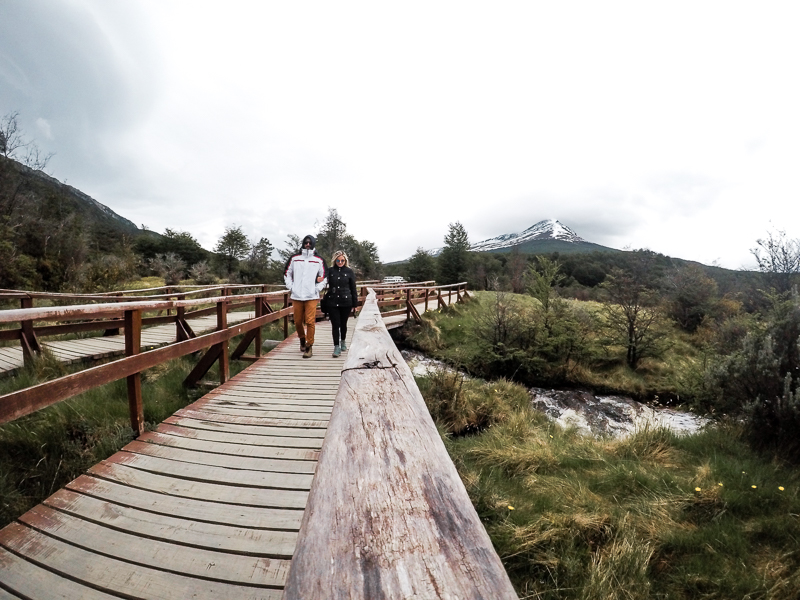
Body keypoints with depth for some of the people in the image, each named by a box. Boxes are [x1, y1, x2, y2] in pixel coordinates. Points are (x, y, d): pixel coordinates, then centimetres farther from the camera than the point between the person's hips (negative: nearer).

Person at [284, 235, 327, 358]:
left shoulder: (319, 260, 7)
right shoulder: (294, 258, 10)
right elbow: (287, 273, 17)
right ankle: (302, 339, 33)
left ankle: (309, 346, 1)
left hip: (312, 297, -2)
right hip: (296, 296, 2)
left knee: (310, 321, -9)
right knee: (298, 321, 7)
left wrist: (317, 289, 0)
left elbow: (324, 277, 12)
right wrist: (291, 287, 5)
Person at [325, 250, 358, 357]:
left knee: (343, 324, 13)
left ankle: (343, 342, 35)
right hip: (332, 303, 0)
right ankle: (336, 347, 3)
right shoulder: (330, 271, 4)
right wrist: (325, 302, -2)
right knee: (335, 325, -2)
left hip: (346, 302, 0)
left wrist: (355, 303, 5)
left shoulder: (349, 271, 2)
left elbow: (353, 288, 5)